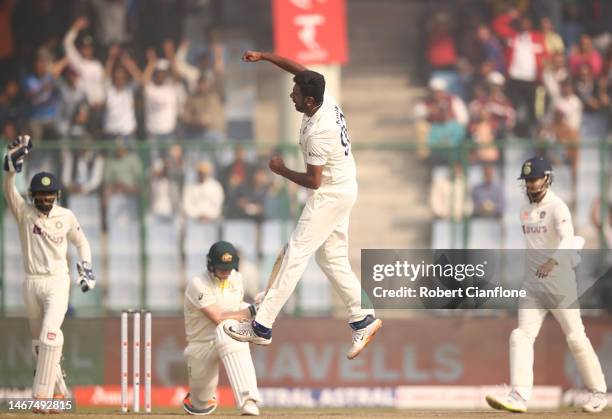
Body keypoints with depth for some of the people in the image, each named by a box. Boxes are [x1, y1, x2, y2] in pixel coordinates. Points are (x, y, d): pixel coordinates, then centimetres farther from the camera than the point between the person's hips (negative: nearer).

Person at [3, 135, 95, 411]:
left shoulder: (66, 217, 1)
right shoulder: (24, 212, -2)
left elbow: (81, 241, 17)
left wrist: (86, 267, 3)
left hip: (58, 282, -2)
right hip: (32, 283, 2)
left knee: (50, 336, -19)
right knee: (38, 342, 10)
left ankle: (43, 394, -21)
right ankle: (59, 390, 25)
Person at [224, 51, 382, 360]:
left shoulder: (317, 133, -29)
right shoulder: (324, 97, -5)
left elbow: (313, 181, -25)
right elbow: (299, 68, 10)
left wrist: (281, 170, -11)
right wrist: (263, 56, 4)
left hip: (330, 196, -10)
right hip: (344, 189, 10)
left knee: (295, 254, -9)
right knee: (332, 258, 15)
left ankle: (262, 327, -10)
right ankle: (363, 320, 15)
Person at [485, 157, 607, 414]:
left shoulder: (557, 208, -13)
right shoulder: (526, 210, 11)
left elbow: (568, 239, -30)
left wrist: (553, 260, -47)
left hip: (559, 282, -7)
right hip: (533, 285, 7)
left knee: (576, 338, 0)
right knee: (521, 336, -8)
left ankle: (598, 394, 16)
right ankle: (519, 398, -16)